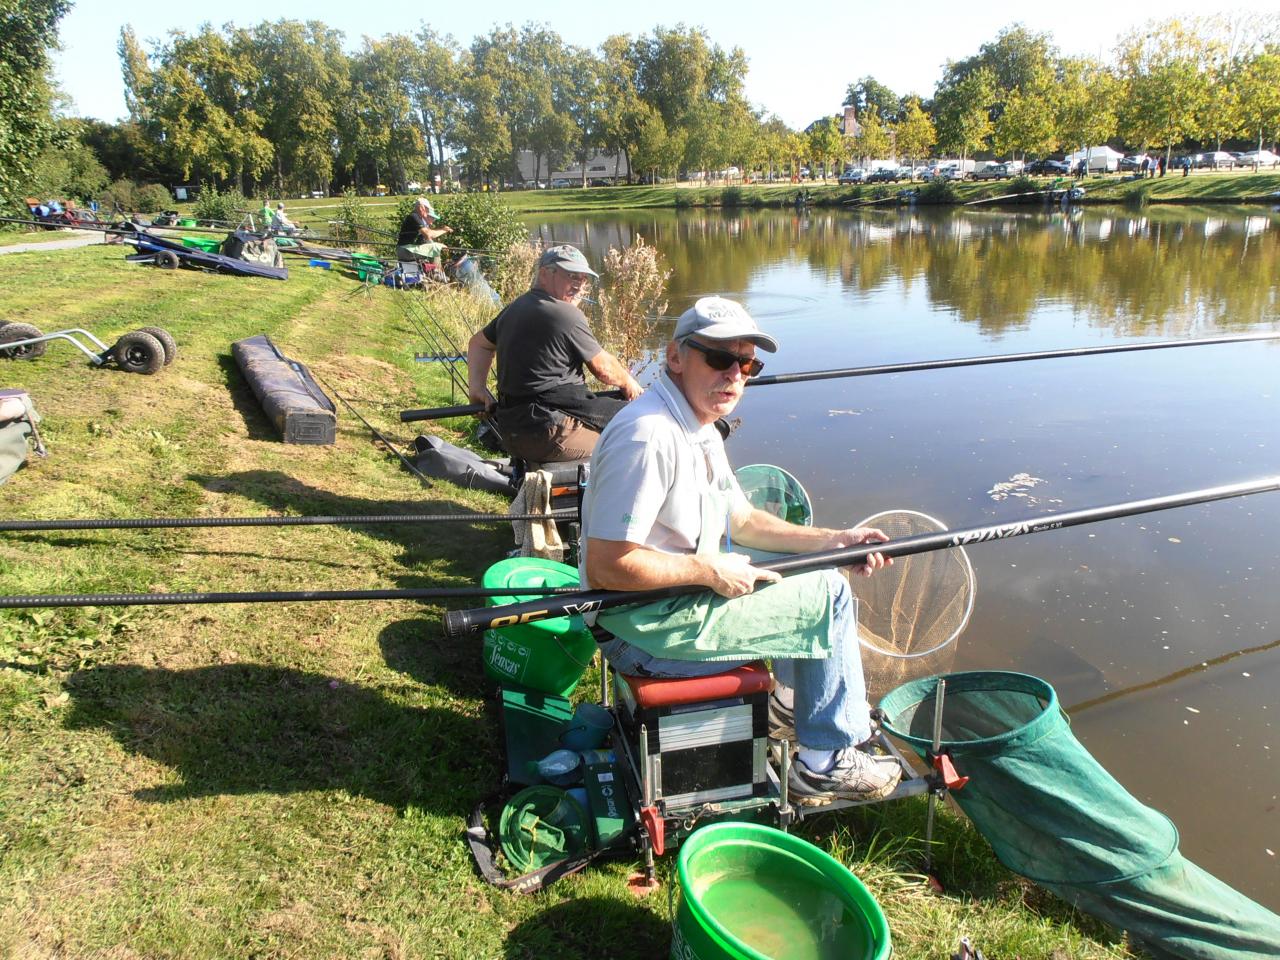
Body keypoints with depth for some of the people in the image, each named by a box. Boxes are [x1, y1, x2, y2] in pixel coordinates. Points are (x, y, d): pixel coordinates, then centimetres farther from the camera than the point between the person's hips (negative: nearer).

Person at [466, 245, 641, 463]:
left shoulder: (515, 308, 12)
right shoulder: (566, 315, -15)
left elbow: (479, 343, 26)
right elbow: (604, 369, -5)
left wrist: (476, 386, 16)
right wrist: (629, 382, 14)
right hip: (549, 434, -10)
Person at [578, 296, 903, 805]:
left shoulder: (700, 429, 10)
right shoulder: (648, 435, -25)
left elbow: (743, 521, 17)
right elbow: (606, 567, -29)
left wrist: (831, 539, 5)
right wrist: (709, 570, -20)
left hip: (681, 594, 11)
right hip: (644, 627, -11)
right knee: (827, 595, -6)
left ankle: (794, 699, 38)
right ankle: (828, 763, 8)